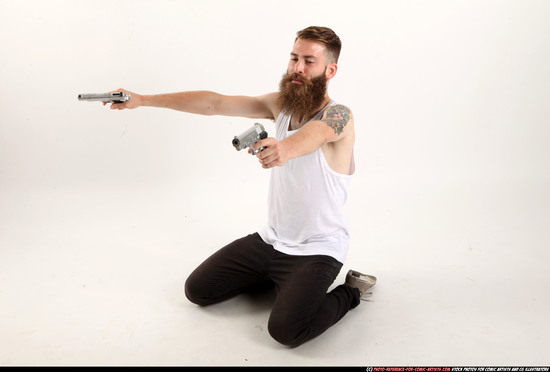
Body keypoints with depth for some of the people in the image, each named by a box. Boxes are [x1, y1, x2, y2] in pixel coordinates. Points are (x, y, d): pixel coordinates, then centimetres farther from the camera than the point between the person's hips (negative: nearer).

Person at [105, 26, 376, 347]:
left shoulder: (339, 116, -18)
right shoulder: (281, 104, 0)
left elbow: (313, 133, -43)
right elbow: (215, 103, -5)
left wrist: (286, 148, -67)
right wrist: (143, 100, -10)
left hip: (317, 250, -6)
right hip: (272, 239, 7)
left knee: (286, 329, -28)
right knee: (197, 289, 9)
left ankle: (350, 292, 2)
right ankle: (276, 275, 25)